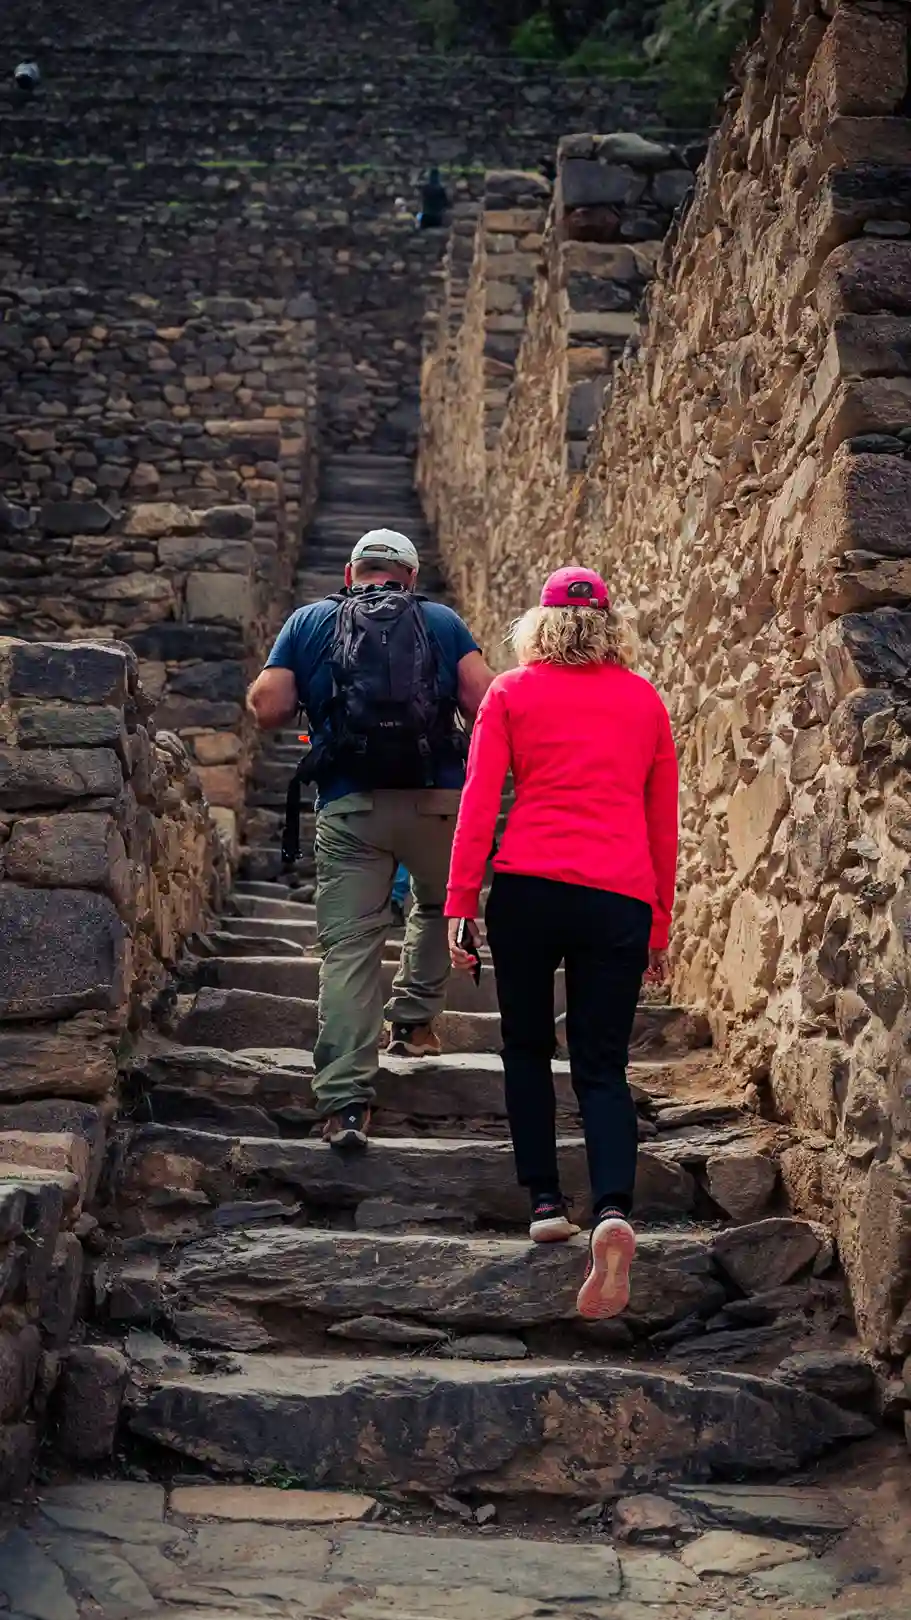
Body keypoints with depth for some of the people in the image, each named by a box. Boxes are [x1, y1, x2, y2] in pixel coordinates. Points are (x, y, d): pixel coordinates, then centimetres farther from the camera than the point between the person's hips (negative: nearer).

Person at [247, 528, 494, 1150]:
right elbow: (486, 705, -2)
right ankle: (415, 1020, 29)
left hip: (349, 807, 0)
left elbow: (267, 708, 2)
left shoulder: (309, 621, 13)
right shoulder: (443, 621, 11)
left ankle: (345, 1101, -8)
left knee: (349, 946, -2)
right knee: (440, 906, 29)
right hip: (437, 798, 0)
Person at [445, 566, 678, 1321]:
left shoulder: (511, 693, 8)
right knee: (602, 1065, 4)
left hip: (529, 887, -1)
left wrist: (460, 902, 1)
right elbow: (664, 823, 16)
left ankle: (546, 1200, 17)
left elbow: (478, 801, 0)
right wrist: (661, 924, 23)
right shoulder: (645, 700, 14)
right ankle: (614, 1209, -17)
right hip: (620, 898, 1)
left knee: (527, 1046, 19)